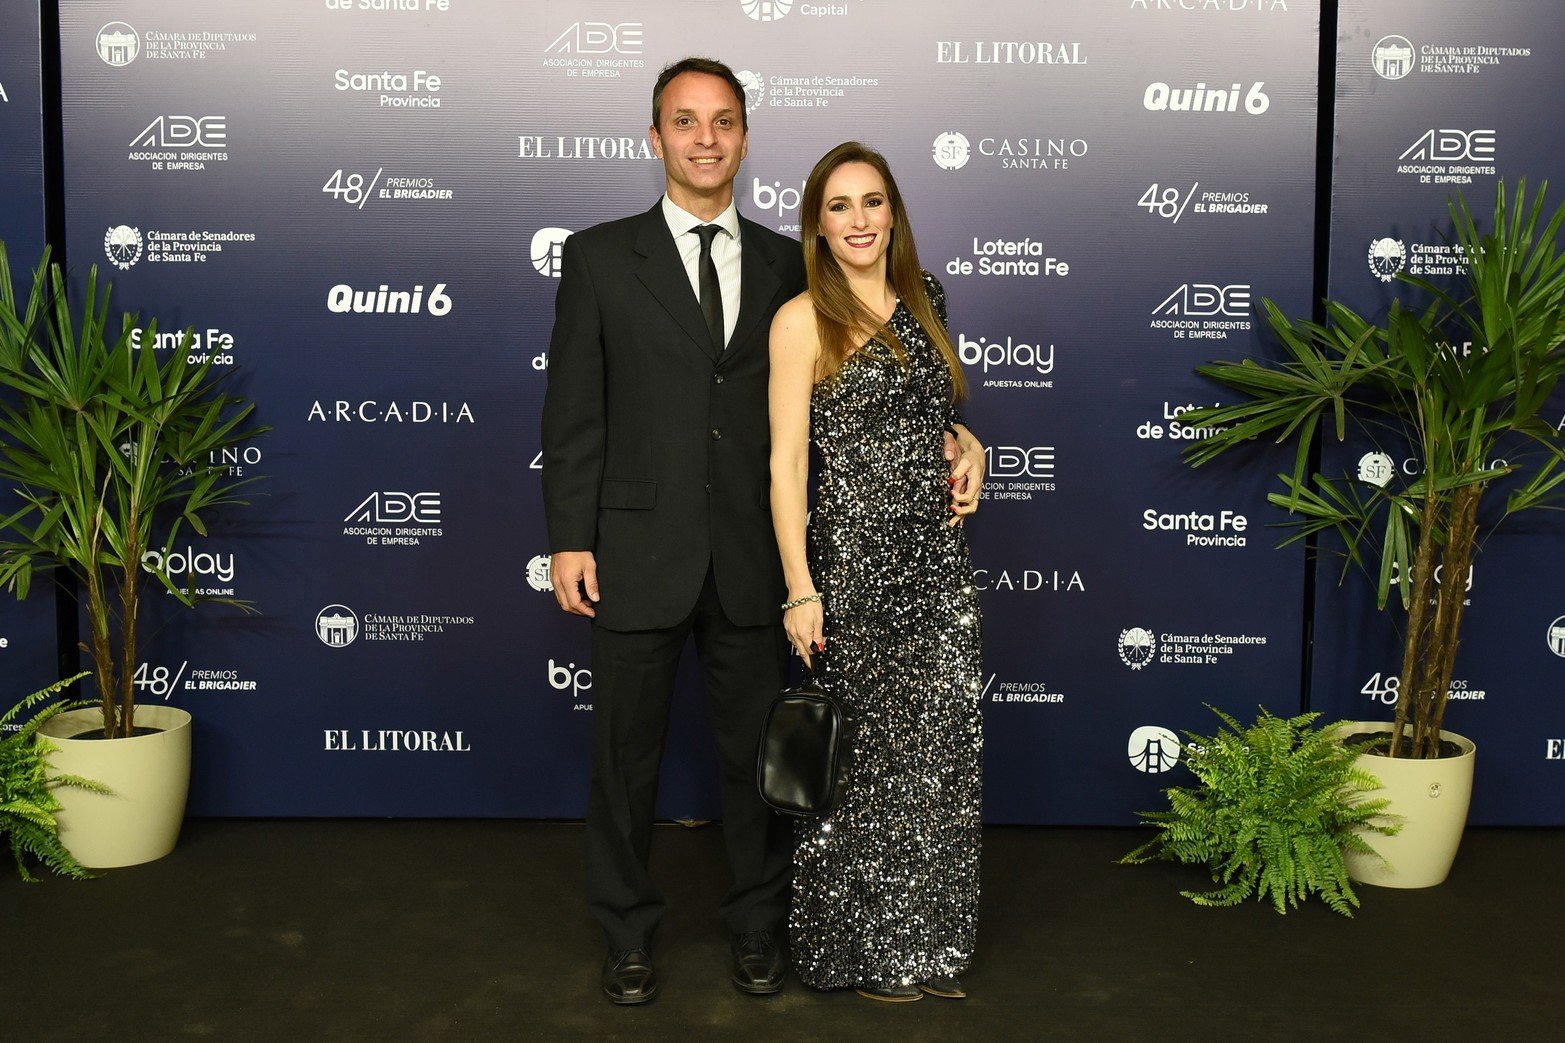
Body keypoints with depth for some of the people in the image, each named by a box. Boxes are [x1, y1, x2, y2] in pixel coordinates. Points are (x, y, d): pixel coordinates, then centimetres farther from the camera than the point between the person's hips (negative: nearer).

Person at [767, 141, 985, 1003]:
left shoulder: (922, 301, 12)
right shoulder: (804, 319, -6)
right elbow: (787, 462, -9)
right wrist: (800, 590, -15)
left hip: (938, 553, 6)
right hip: (855, 557, -6)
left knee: (943, 752, 9)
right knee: (866, 756, 4)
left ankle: (929, 945, 27)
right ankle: (863, 952, 22)